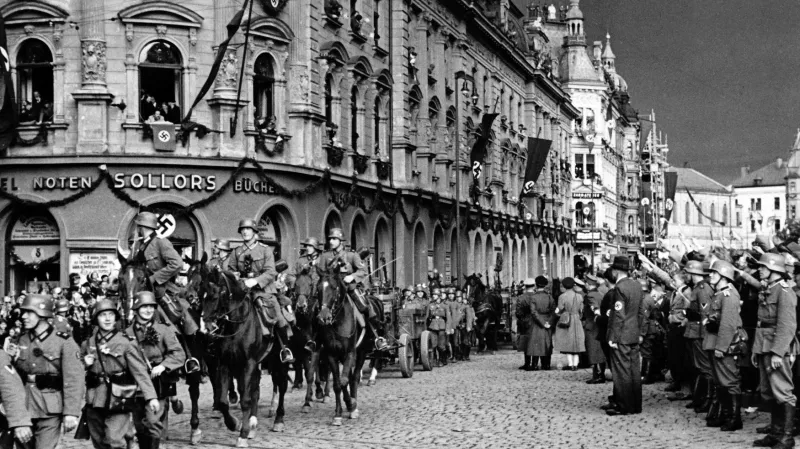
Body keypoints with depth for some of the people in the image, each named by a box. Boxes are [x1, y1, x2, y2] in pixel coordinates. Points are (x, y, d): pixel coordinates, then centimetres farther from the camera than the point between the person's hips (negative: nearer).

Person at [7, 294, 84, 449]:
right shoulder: (23, 339, 9)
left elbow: (73, 379, -13)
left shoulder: (63, 342, -10)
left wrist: (71, 413, -19)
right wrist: (16, 359, -2)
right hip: (24, 407, 6)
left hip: (49, 410, -6)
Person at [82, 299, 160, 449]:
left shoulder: (126, 343, -5)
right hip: (94, 401, 5)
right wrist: (85, 364, -3)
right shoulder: (88, 344, 8)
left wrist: (151, 397, -22)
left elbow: (139, 371, -12)